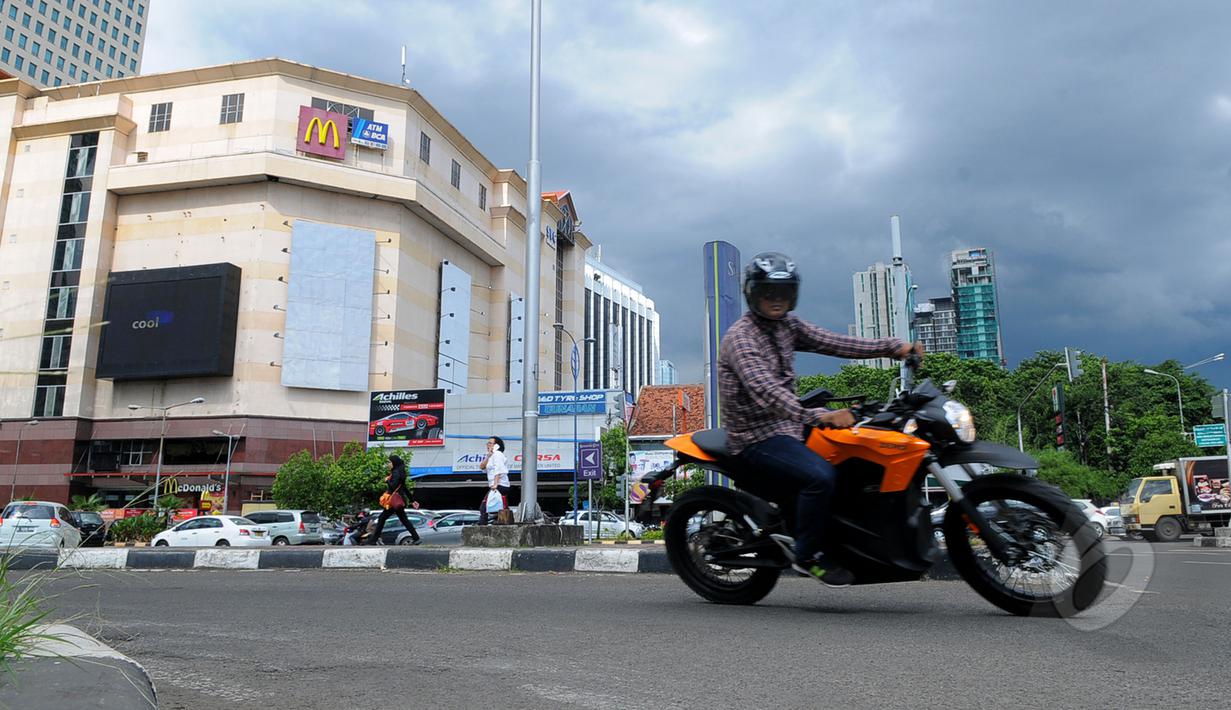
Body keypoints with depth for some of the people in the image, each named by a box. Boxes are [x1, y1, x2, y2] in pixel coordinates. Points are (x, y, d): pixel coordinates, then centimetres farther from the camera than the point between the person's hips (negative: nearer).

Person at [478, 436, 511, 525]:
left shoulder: (497, 454, -4)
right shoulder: (492, 455, 24)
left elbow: (499, 470, -17)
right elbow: (482, 466, 12)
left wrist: (495, 484, -27)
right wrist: (488, 456, 1)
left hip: (499, 486, -10)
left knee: (483, 508, -14)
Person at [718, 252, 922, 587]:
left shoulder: (787, 325, 10)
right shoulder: (740, 338, -17)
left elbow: (833, 342, 2)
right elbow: (766, 390, -32)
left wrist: (893, 347, -9)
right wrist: (818, 416, -43)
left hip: (789, 427, 9)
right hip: (758, 438, -9)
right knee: (821, 475, -29)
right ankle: (806, 555, -10)